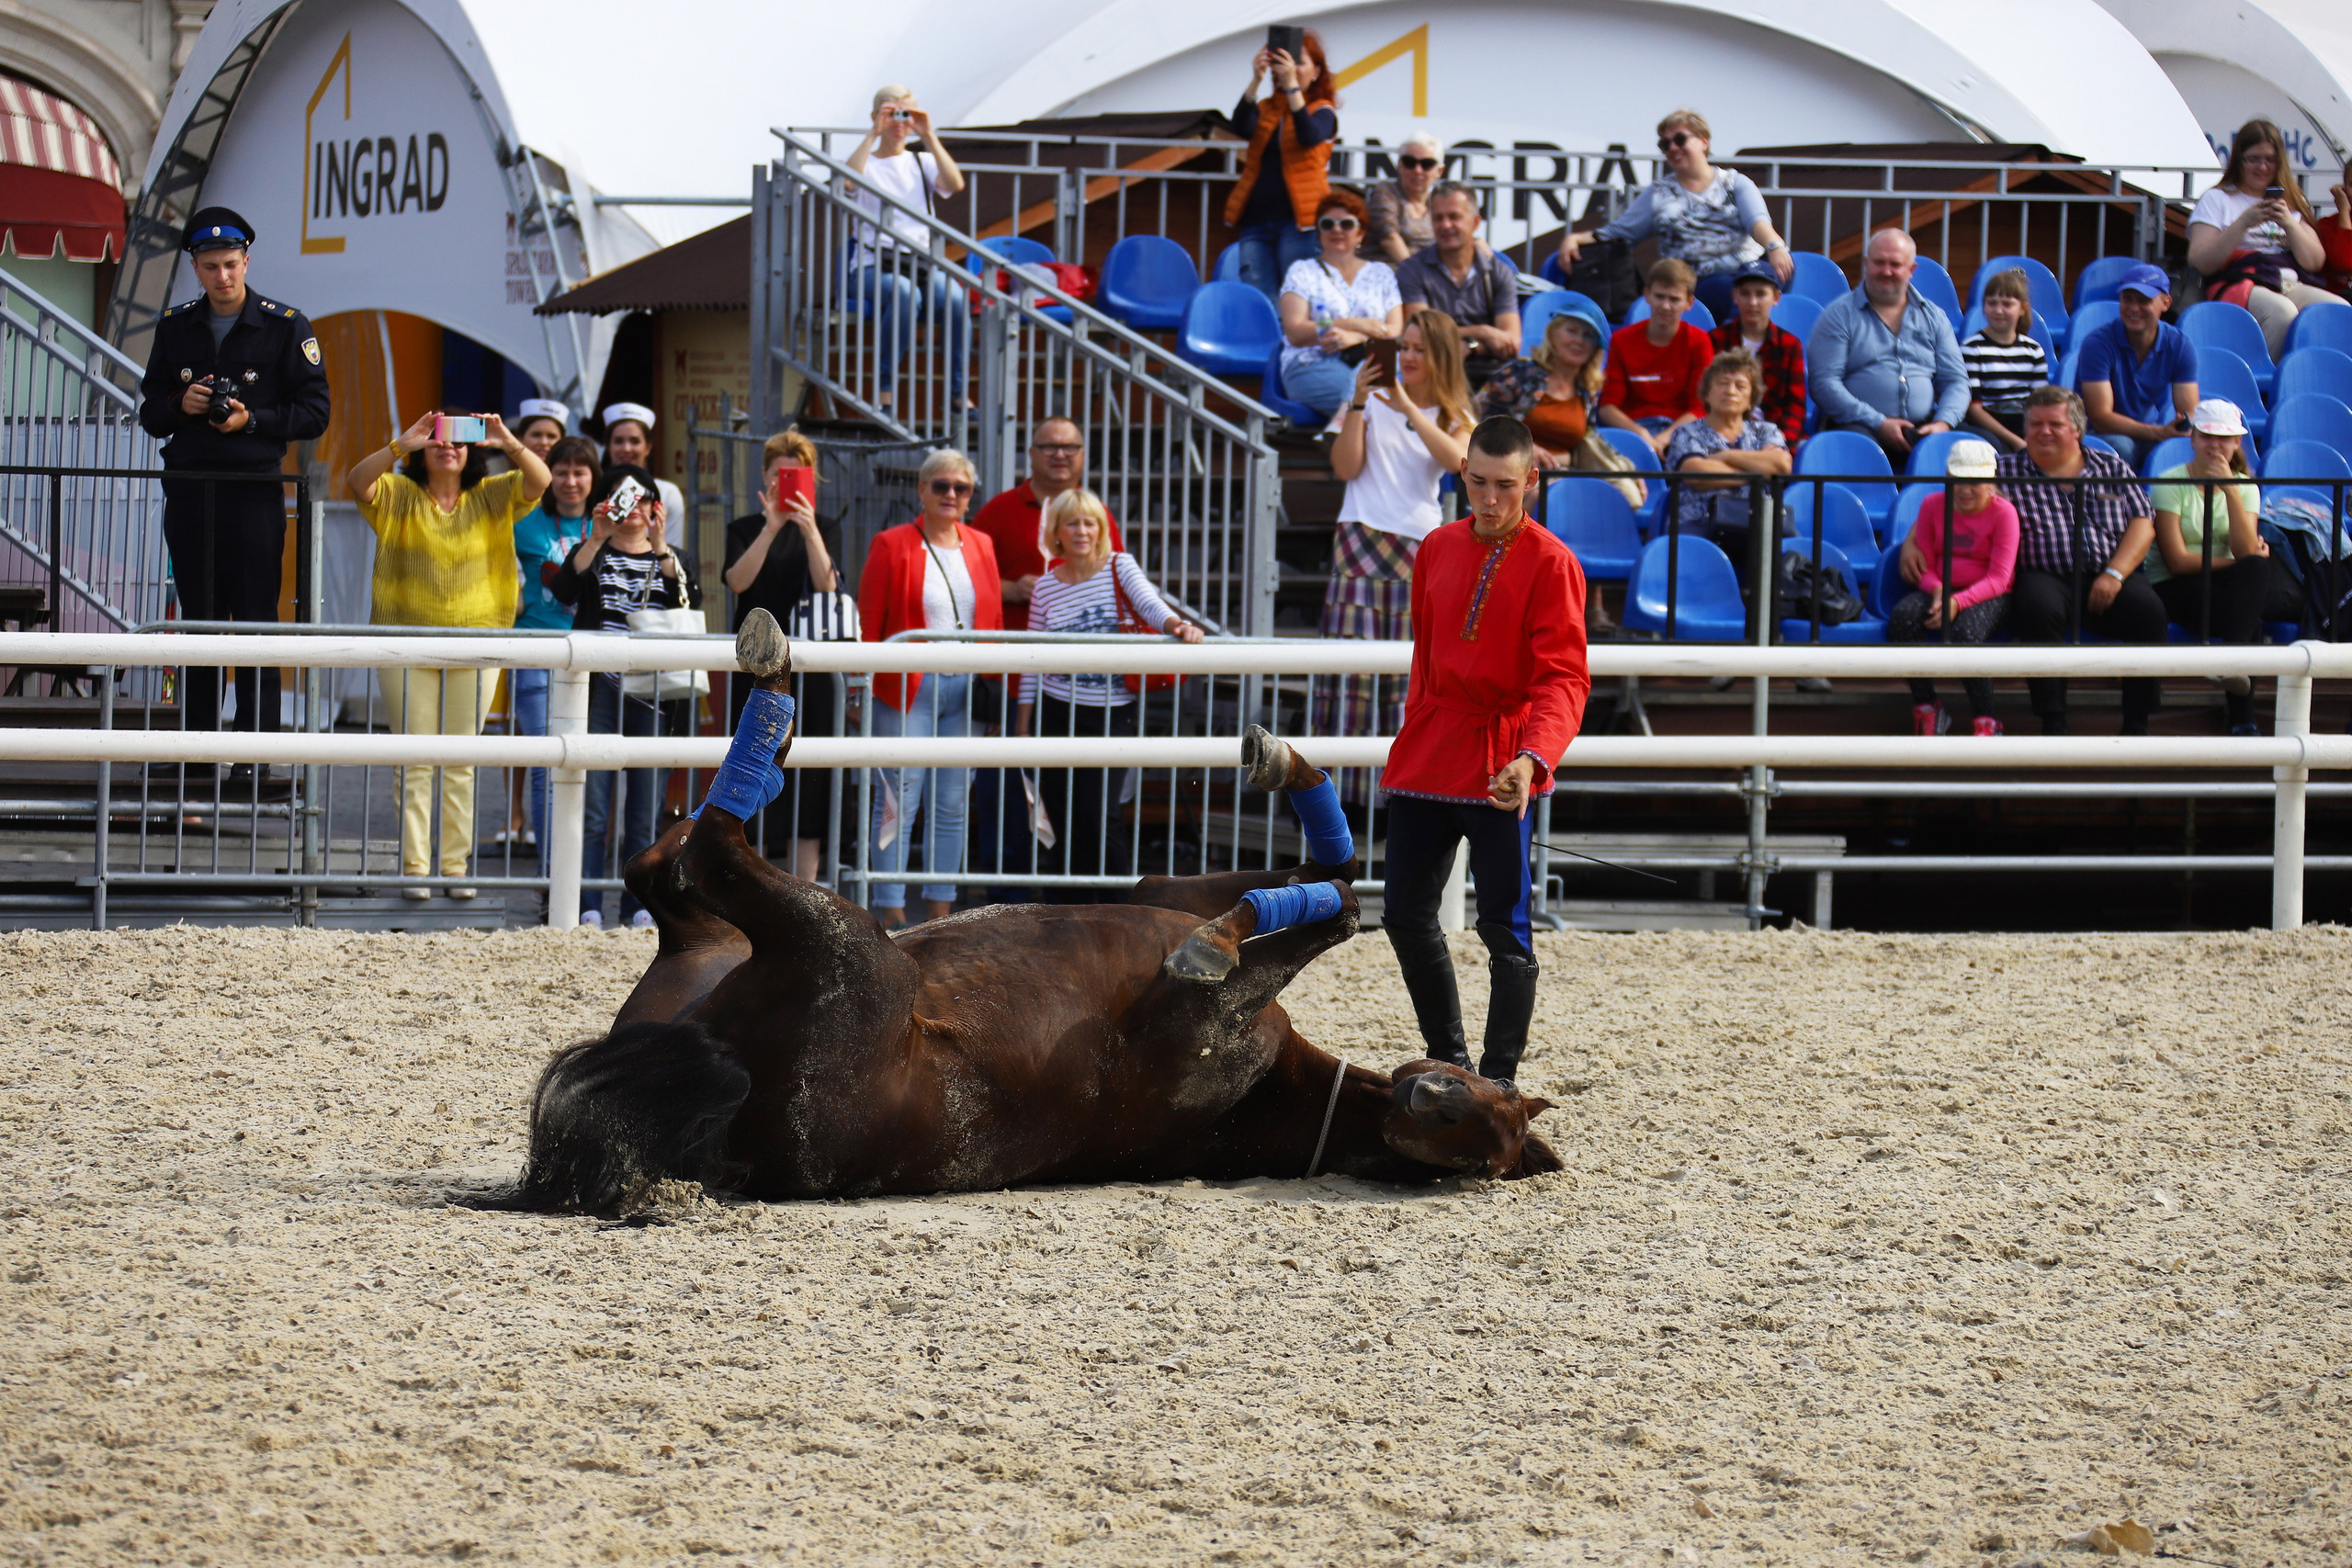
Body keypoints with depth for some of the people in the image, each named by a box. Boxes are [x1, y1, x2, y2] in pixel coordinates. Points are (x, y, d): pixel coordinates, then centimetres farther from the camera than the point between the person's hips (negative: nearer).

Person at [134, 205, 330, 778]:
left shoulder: (285, 327, 0)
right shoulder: (175, 326, 11)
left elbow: (313, 414, -2)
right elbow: (150, 413, 14)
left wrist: (252, 419, -15)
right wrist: (181, 405, -8)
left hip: (253, 489, -4)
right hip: (188, 489, 4)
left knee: (255, 619, -6)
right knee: (197, 618, 6)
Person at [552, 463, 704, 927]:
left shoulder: (668, 559, 15)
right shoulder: (591, 554, 11)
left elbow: (692, 601, -6)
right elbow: (564, 590, -9)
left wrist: (660, 547, -16)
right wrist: (596, 540, -18)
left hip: (651, 693, 2)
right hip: (599, 690, -2)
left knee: (645, 812, 3)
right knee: (593, 808, -7)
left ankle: (639, 905, 9)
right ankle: (588, 907, -5)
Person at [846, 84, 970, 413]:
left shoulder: (922, 163, 20)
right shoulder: (867, 162, 12)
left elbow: (955, 184, -2)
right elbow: (848, 180, -14)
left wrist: (929, 137, -3)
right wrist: (873, 134, -10)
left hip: (923, 263, 3)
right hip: (874, 265, -3)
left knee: (954, 297, -31)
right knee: (905, 294, -38)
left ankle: (957, 393, -22)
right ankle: (884, 391, -30)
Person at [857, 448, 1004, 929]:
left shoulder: (981, 547, 13)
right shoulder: (892, 545, 0)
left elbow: (994, 620, 16)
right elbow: (868, 625, -1)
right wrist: (865, 688, -7)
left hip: (966, 690, 5)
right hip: (908, 689, -4)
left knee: (952, 806, 7)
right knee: (898, 802, -6)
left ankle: (941, 908, 12)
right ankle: (891, 912, -4)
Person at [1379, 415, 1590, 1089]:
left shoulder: (1550, 564, -9)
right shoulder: (1438, 550, 10)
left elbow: (1563, 678, -17)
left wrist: (1533, 758, -32)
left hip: (1499, 773, -6)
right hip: (1426, 758, 6)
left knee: (1504, 930, -7)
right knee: (1407, 917, 10)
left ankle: (1499, 1083, 1)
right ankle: (1448, 1062, 26)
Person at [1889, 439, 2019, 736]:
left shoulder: (2003, 513, -6)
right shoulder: (1933, 505, 6)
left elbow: (1999, 577, -12)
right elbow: (1925, 565, 8)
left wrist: (1958, 602, -27)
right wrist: (1937, 590, -17)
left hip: (1988, 597, -4)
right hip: (1939, 590, 4)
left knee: (1964, 629, -38)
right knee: (1902, 618, -29)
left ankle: (1986, 722, -25)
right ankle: (1925, 708, -16)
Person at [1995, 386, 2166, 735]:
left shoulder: (2113, 468, 17)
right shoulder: (2006, 472, 14)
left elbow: (2142, 526, 9)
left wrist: (2114, 574, -6)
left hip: (2108, 579, 1)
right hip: (2047, 577, -1)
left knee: (2147, 609, -30)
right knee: (2039, 607, -37)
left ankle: (2136, 725, -21)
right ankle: (2053, 723, -32)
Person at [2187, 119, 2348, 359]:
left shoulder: (2292, 202, 23)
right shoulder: (2216, 200, 11)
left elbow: (2315, 262, 11)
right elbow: (2201, 263, -3)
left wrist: (2289, 224, -4)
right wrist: (2243, 223, -11)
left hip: (2292, 284, 4)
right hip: (2238, 284, -4)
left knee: (2340, 310, -27)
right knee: (2282, 312, -37)